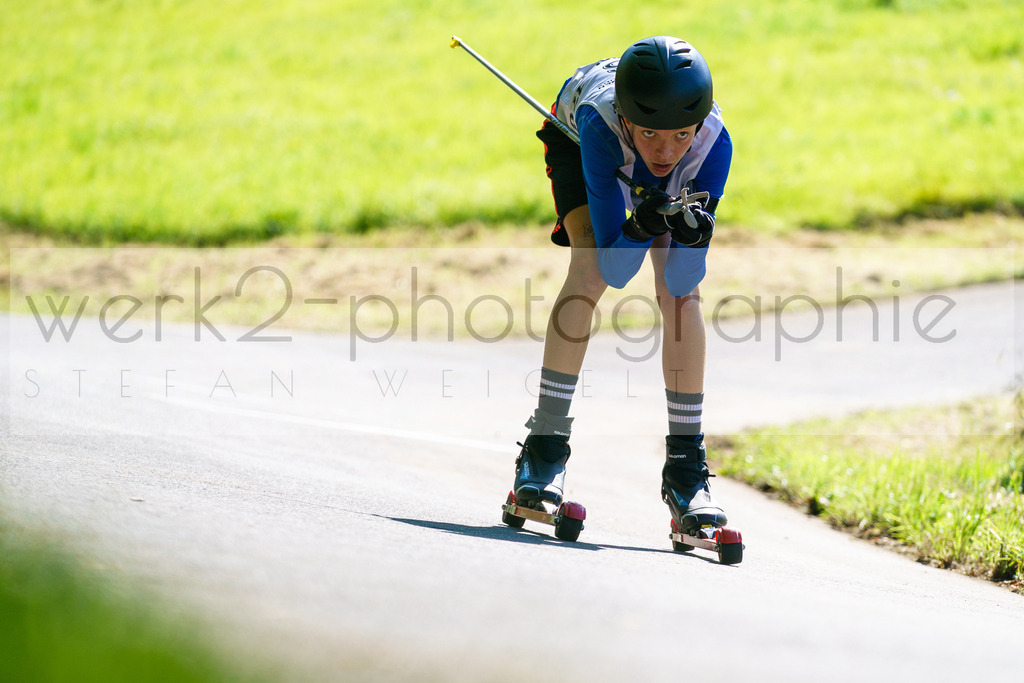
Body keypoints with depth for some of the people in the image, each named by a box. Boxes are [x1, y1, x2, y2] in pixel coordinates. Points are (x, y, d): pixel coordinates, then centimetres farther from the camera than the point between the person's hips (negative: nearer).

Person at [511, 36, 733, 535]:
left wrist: (694, 238, -54)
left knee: (681, 292, -16)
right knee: (589, 271, -24)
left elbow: (681, 282, -35)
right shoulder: (601, 125, -44)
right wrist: (638, 228, -58)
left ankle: (686, 468, -9)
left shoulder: (713, 144, -39)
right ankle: (545, 447, -16)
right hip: (574, 136, -2)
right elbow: (613, 271, -39)